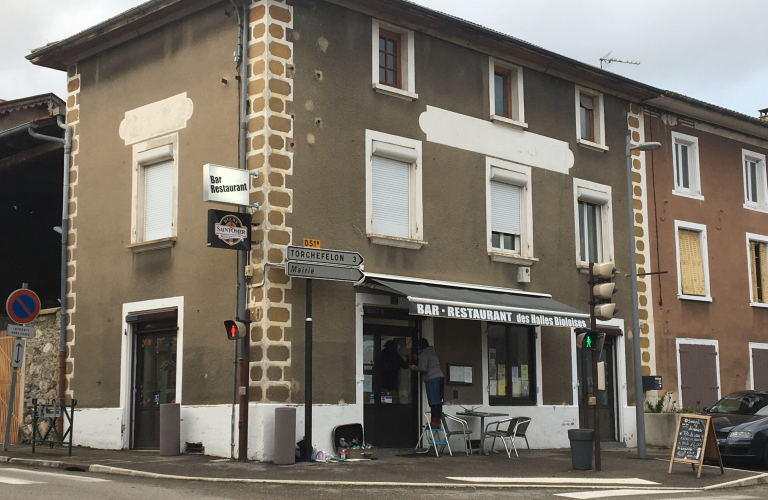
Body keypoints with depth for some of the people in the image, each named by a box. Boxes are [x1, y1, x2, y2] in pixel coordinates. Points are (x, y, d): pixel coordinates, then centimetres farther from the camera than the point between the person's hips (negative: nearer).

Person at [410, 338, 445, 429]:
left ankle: (434, 422, -12)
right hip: (440, 377, 8)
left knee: (434, 402, -10)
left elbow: (423, 368, -11)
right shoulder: (433, 353, 22)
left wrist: (414, 367, 7)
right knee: (438, 402, 6)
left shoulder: (423, 354, -3)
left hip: (432, 379, -8)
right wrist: (418, 359, 35)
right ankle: (439, 422, 6)